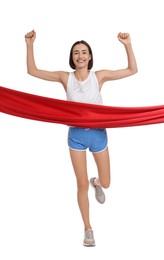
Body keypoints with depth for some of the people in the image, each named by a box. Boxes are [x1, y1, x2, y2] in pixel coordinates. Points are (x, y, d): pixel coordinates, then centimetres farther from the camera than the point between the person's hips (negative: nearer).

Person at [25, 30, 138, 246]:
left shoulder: (99, 76, -9)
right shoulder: (65, 77, -7)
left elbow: (132, 70, -8)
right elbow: (33, 71, -5)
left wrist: (128, 45, -20)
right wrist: (30, 44, -15)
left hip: (98, 133, 0)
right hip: (76, 135, 0)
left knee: (106, 183, 11)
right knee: (82, 185, 7)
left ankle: (96, 183, 52)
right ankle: (88, 229, 25)